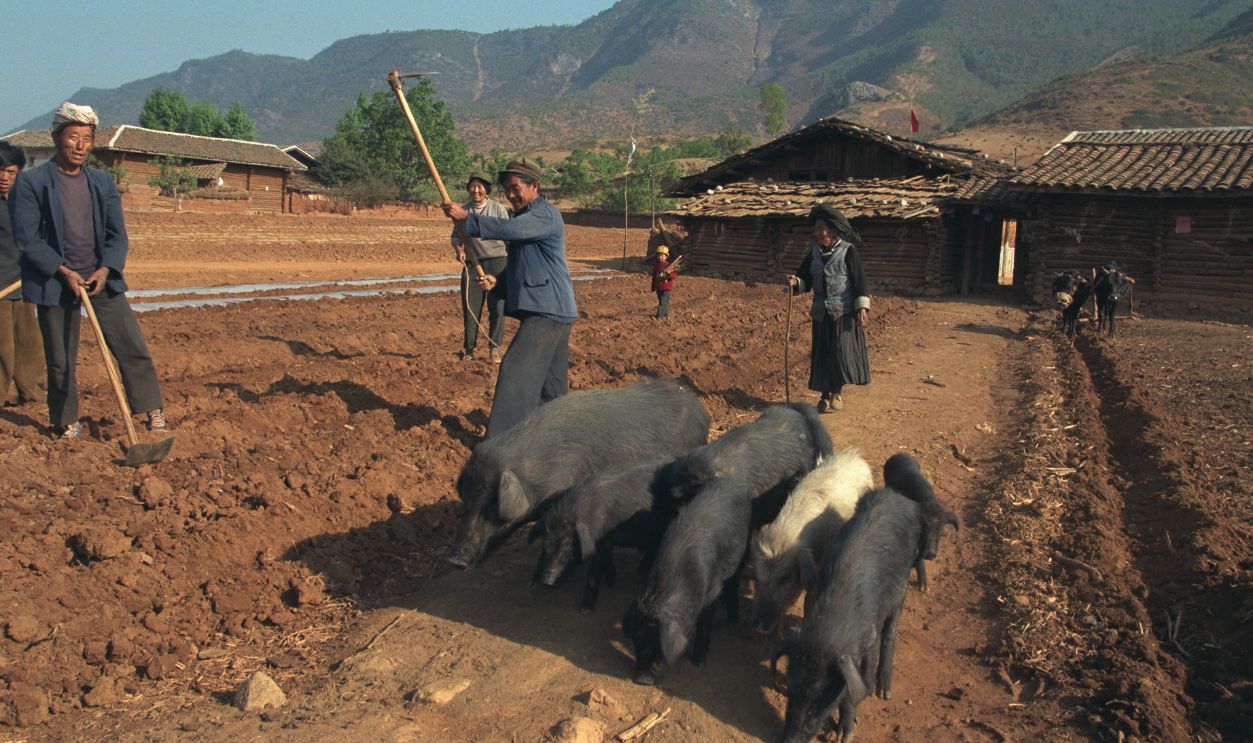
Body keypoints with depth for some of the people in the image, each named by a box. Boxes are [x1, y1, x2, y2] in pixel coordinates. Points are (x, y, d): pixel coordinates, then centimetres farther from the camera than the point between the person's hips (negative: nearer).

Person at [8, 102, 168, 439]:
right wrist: (64, 272, -17)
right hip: (55, 282, -3)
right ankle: (67, 423, 22)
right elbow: (27, 238, -9)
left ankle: (154, 413, 8)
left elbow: (117, 233, 6)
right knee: (60, 360, 6)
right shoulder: (31, 181, -5)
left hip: (101, 279, 3)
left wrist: (105, 269, -10)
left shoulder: (102, 181, 8)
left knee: (133, 348, 0)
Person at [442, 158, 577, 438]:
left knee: (517, 369, -14)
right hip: (552, 310, 10)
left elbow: (509, 229, -30)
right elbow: (519, 263, 24)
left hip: (547, 310, -10)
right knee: (551, 381, 16)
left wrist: (466, 216, -29)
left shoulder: (544, 214, -12)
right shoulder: (526, 217, 19)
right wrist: (496, 280, 4)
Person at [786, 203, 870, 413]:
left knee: (842, 352, -3)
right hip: (821, 313, 5)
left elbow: (860, 280, -8)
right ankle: (825, 395, 14)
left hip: (844, 313, -5)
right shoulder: (814, 254, 8)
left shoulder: (848, 252, -7)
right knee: (822, 354, 5)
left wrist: (862, 307, -15)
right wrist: (795, 283, -11)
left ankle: (838, 392, 14)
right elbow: (805, 279, 12)